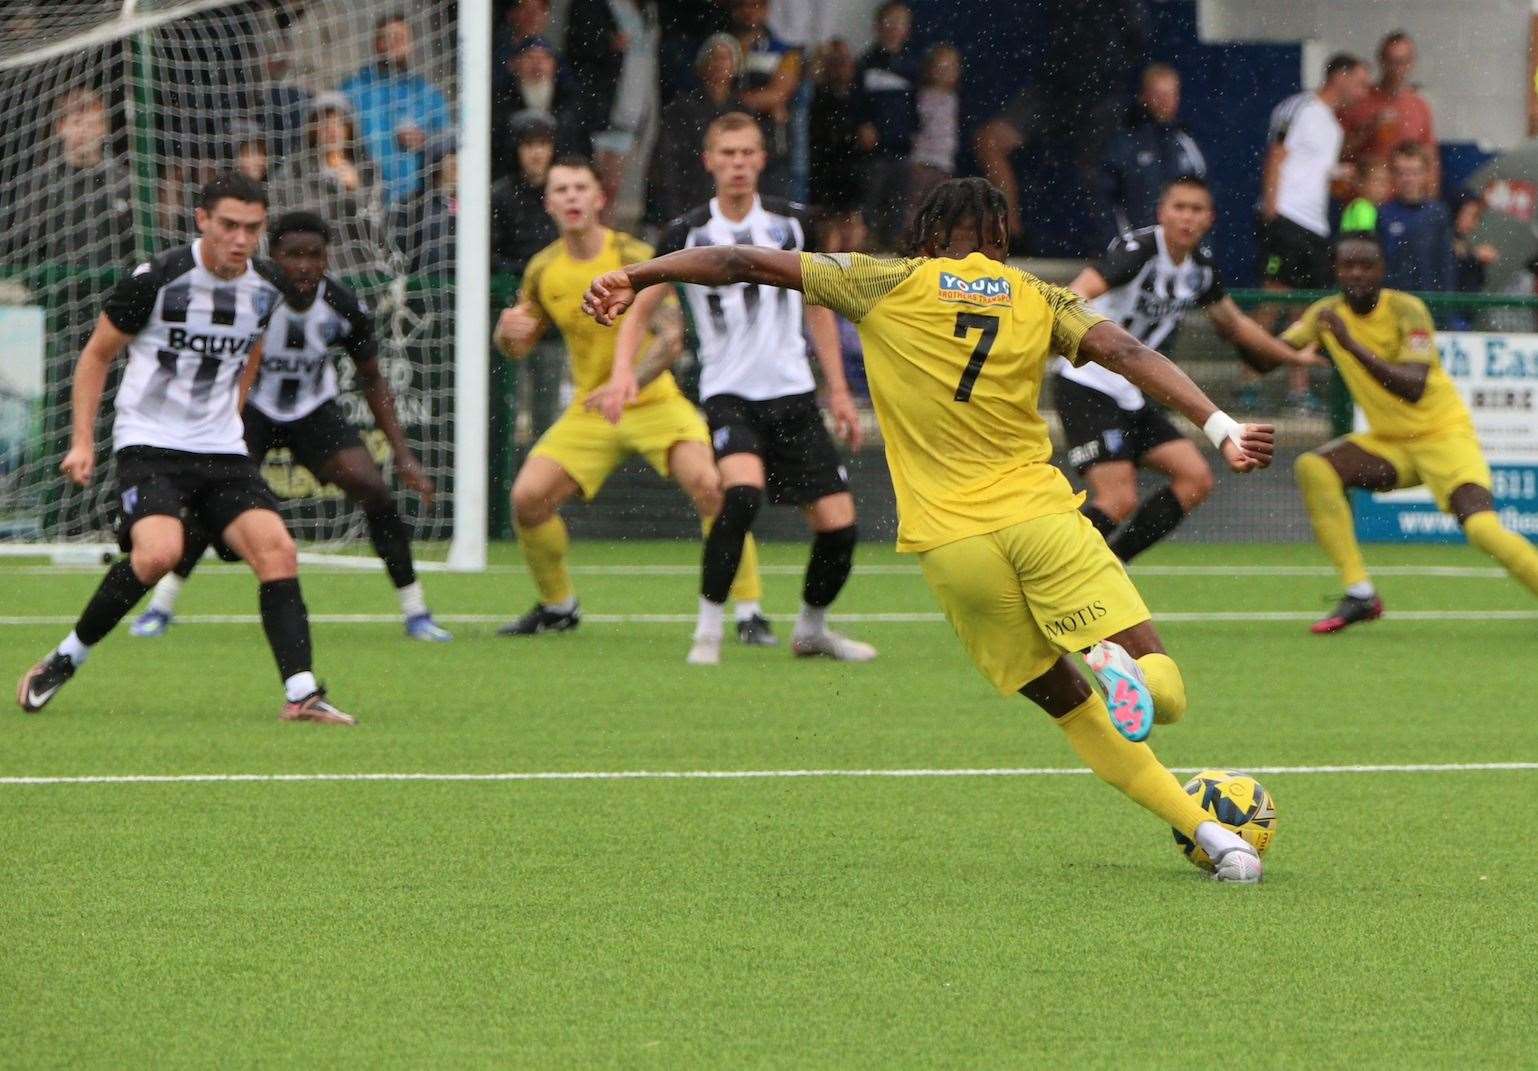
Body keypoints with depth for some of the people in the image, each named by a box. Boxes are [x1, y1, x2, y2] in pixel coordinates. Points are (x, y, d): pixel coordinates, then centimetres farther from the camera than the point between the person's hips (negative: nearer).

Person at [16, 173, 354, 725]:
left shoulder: (267, 288, 3)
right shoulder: (157, 279, -12)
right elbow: (97, 354, -1)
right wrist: (83, 442, -5)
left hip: (222, 451, 5)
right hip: (148, 445, -5)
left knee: (276, 549, -14)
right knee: (159, 551, -28)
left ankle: (301, 694, -15)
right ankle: (65, 659, -9)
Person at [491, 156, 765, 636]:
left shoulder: (635, 257, -14)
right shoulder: (543, 269, 0)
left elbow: (671, 333, -20)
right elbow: (517, 346, 13)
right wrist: (508, 331, -12)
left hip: (656, 402, -4)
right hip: (590, 412, 4)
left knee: (710, 484, -27)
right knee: (527, 498, -10)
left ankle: (749, 610, -16)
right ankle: (558, 606, 16)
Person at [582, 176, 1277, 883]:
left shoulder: (888, 287, 8)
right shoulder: (1037, 299, 11)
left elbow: (748, 262, 6)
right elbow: (1129, 354, -3)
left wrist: (636, 277, 12)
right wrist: (1221, 428, -9)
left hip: (948, 540, 1)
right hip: (1039, 513, -1)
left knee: (1066, 701, 14)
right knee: (1164, 690, 0)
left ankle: (1206, 831, 3)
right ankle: (1125, 668, -37)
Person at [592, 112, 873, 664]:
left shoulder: (792, 222, 4)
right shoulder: (688, 233, -3)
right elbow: (639, 310, 2)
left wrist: (838, 391, 14)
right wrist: (623, 371, -16)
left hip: (793, 392, 3)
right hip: (728, 392, -3)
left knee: (838, 525, -2)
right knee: (743, 491, -31)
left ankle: (812, 628, 25)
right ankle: (708, 629, -18)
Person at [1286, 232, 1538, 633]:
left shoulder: (1406, 310, -18)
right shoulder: (1327, 314, -1)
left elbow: (1413, 388, -31)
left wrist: (1352, 344, -39)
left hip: (1443, 435, -6)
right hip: (1389, 443, 6)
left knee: (1481, 527, -26)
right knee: (1313, 468, -19)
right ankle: (1359, 595, -15)